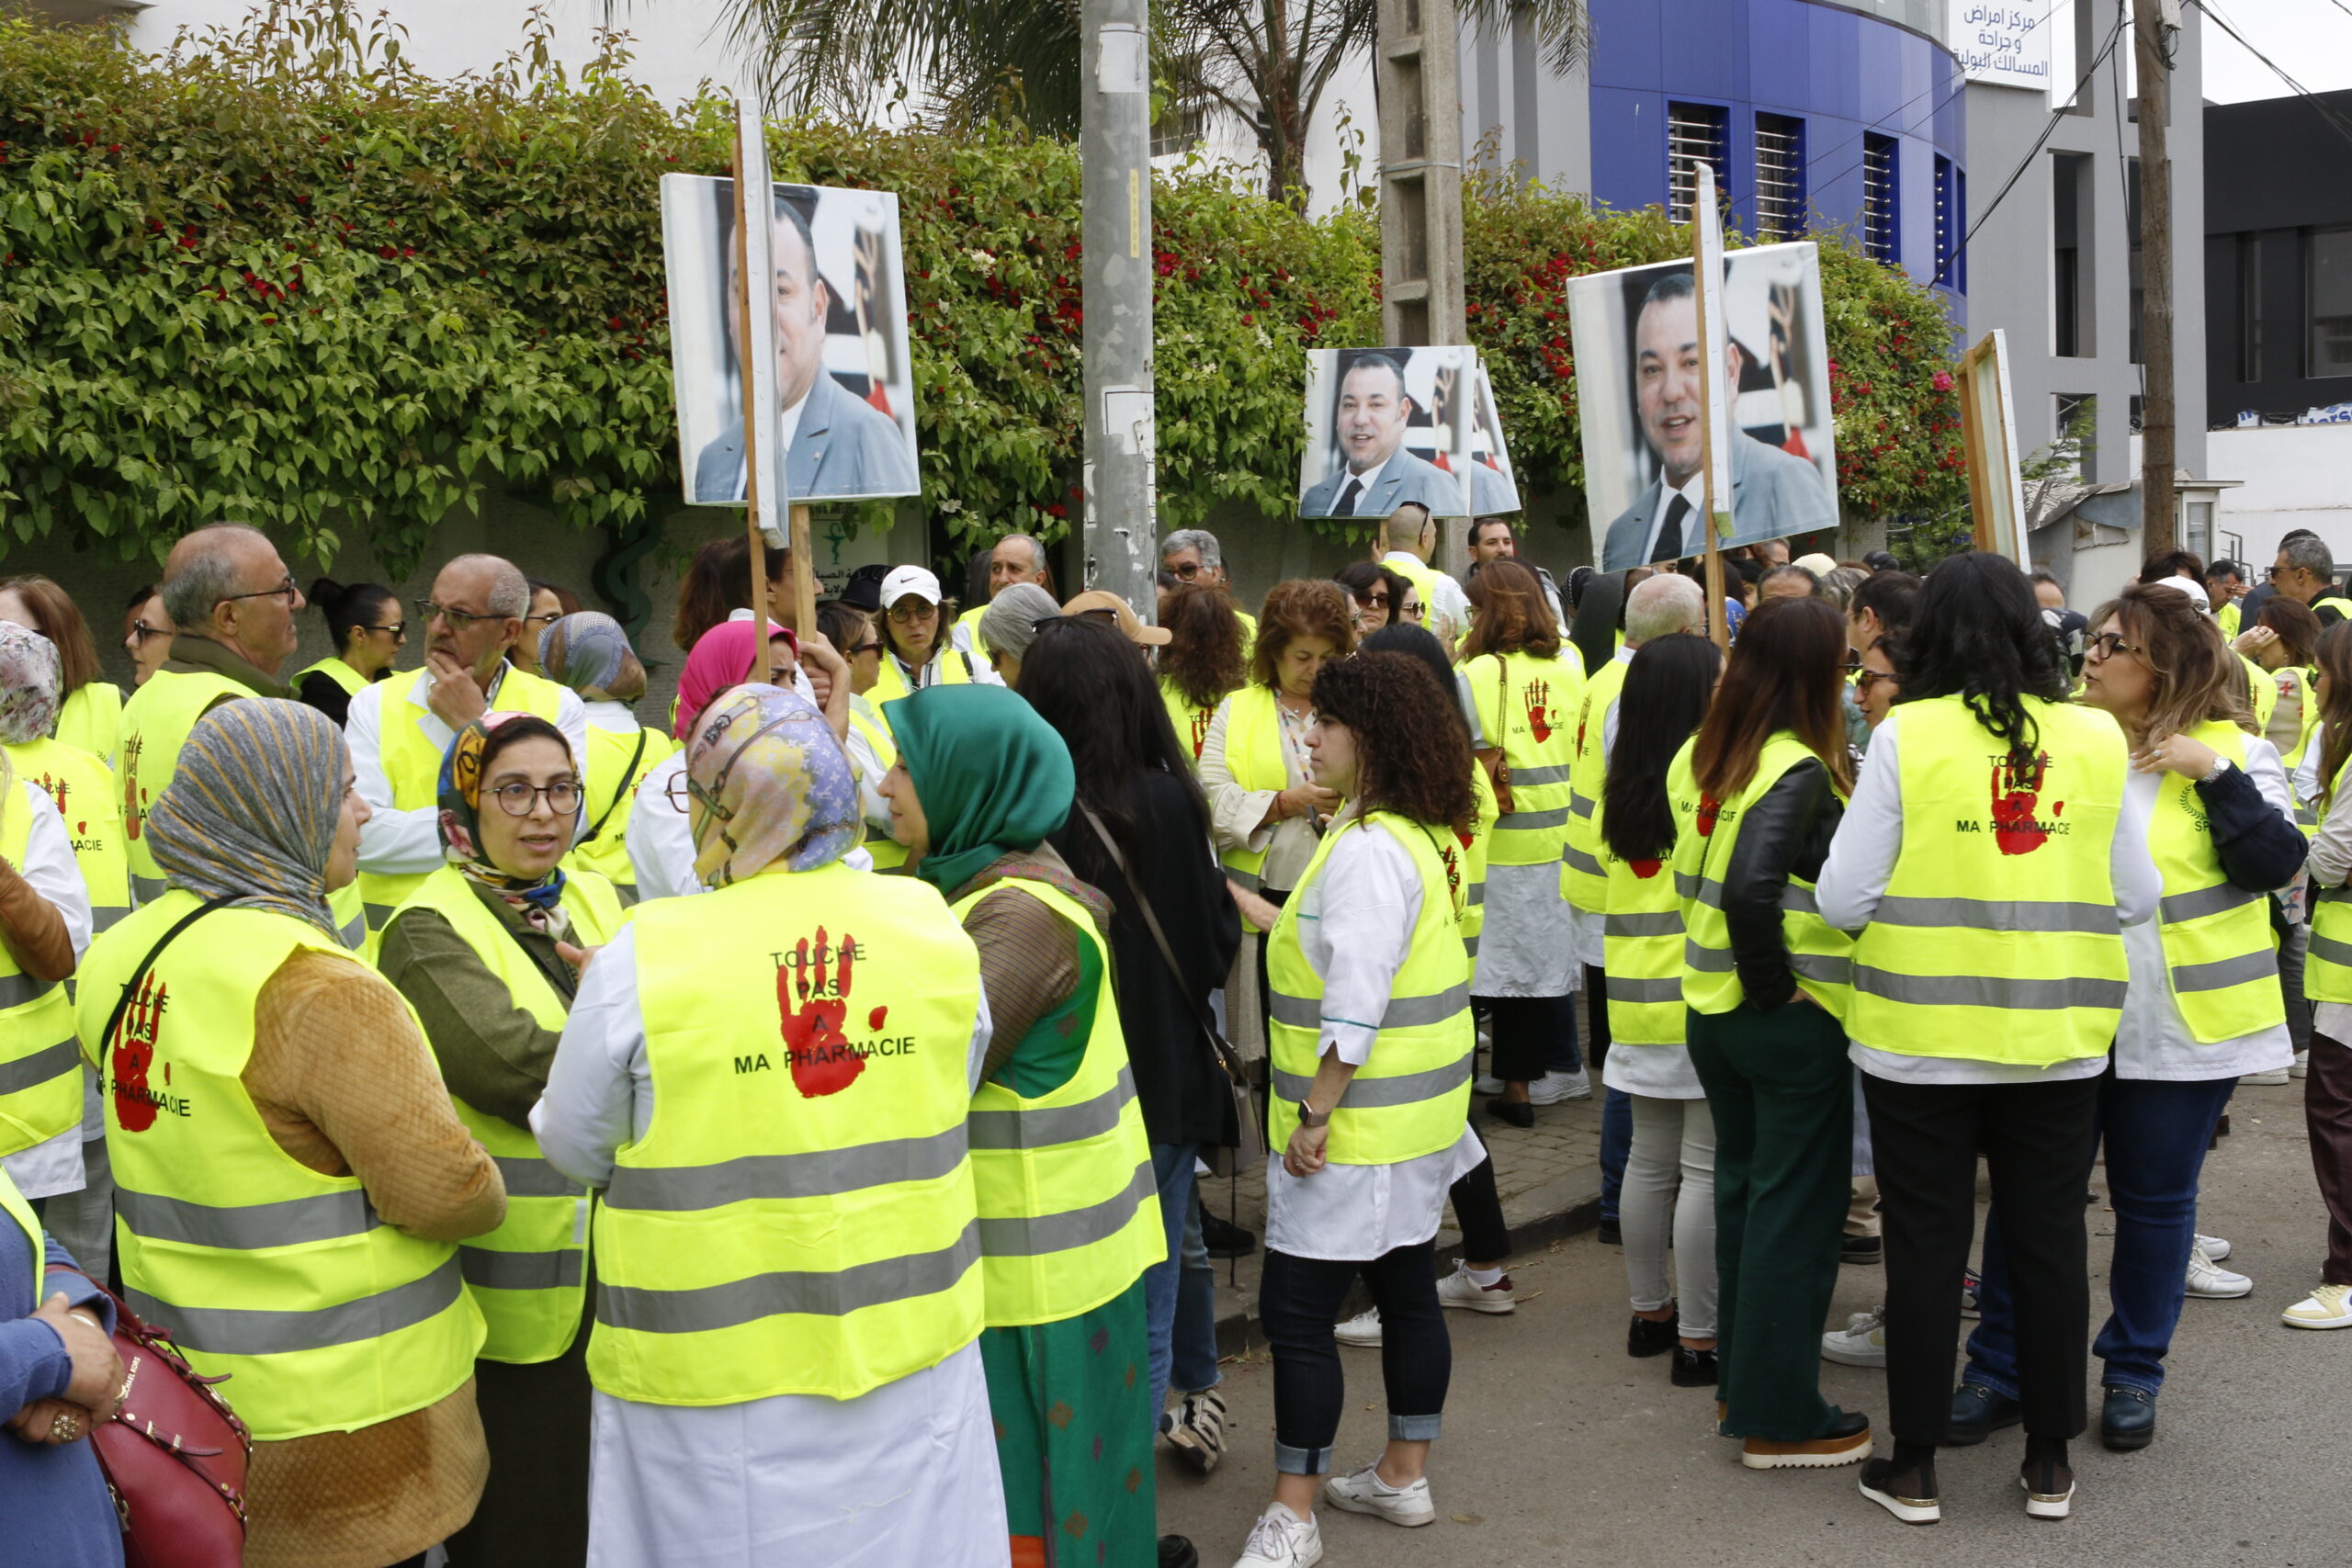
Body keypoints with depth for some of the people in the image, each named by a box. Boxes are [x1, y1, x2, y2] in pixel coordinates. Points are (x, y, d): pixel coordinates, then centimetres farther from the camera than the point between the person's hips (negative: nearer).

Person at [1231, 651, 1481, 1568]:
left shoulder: (1368, 848, -22)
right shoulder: (1421, 836, 9)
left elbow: (1355, 1005, -24)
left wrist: (1315, 1115, -21)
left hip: (1360, 1126, -10)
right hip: (1418, 1116, 10)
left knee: (1297, 1310, -3)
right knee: (1405, 1288, 17)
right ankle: (1403, 1476, 30)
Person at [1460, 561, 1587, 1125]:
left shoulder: (1476, 675, -14)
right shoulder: (1570, 670, 0)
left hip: (1503, 842, -4)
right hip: (1561, 835, 5)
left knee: (1510, 958, 5)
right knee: (1552, 952, 16)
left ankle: (1518, 1085, 11)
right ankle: (1560, 1069, 25)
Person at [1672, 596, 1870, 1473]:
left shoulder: (1702, 757, 5)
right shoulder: (1800, 770, -19)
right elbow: (1752, 887, -30)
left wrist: (1738, 975, 8)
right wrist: (1773, 981, -18)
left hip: (1709, 1008, 8)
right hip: (1793, 1021, -8)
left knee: (1742, 1192, 18)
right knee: (1796, 1211, 3)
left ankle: (1742, 1383, 29)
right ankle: (1779, 1418, 10)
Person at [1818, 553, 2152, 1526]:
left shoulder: (1906, 736, -11)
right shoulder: (2096, 739, -2)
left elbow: (1842, 899, -10)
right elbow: (2137, 898, 4)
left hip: (1921, 1038, -2)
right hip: (2057, 1040, 2)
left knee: (1926, 1250, 8)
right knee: (2049, 1243, 13)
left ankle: (1915, 1467, 18)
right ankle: (2049, 1464, 24)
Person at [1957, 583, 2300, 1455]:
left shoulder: (2231, 752, -1)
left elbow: (2276, 865, -12)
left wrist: (2217, 776, -19)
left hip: (2180, 1023, -2)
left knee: (2155, 1201, 9)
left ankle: (2134, 1373, 25)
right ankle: (1998, 1367, 16)